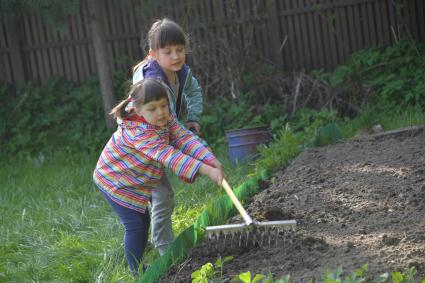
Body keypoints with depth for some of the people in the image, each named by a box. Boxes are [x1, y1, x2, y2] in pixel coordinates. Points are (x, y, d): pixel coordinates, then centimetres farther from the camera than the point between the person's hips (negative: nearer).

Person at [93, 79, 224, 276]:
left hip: (134, 182, 9)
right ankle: (138, 274, -2)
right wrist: (206, 170, -51)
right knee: (136, 225, -12)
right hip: (114, 182, -9)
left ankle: (137, 267, 28)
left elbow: (186, 139, -22)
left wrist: (212, 161, -38)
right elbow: (169, 156, -44)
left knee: (142, 222, 15)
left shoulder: (165, 120, -10)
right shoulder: (138, 132, -37)